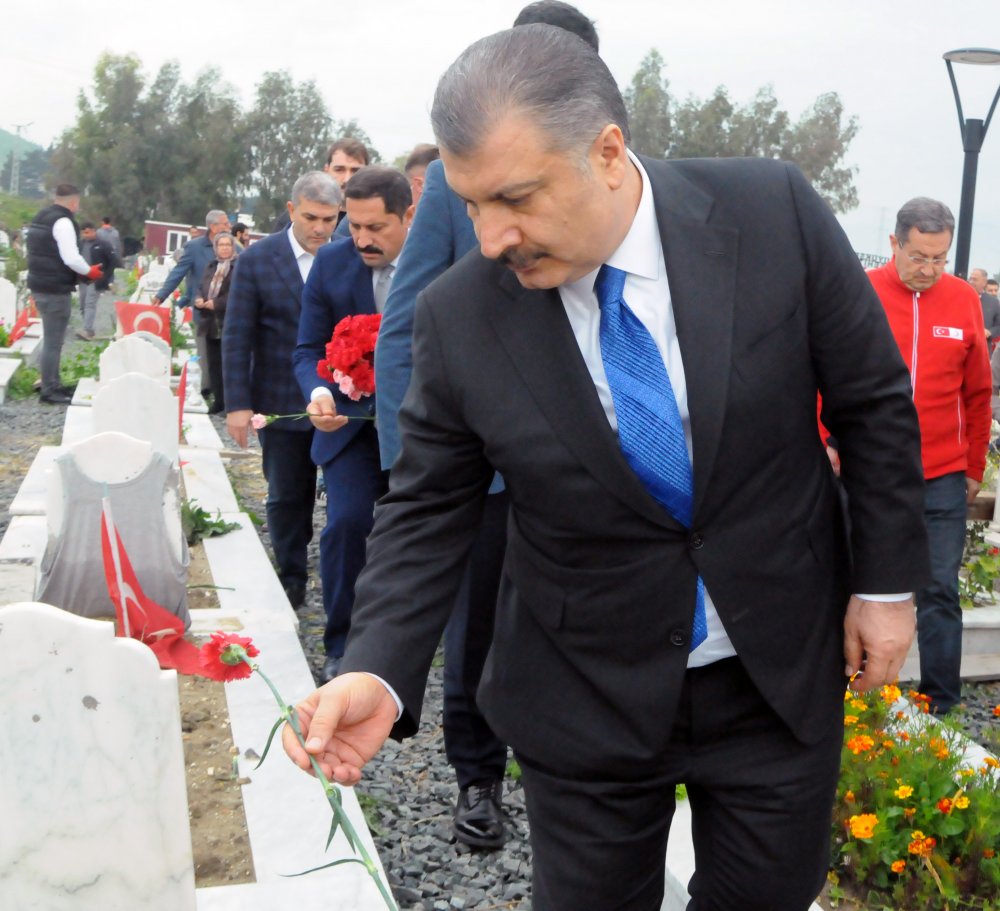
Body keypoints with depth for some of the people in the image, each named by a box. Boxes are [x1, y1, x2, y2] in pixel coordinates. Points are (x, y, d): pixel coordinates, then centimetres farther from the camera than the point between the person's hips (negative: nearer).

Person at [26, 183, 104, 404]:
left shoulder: (40, 218, 15)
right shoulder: (63, 222, -16)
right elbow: (71, 258, -24)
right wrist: (89, 271, -6)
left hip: (39, 284, 10)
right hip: (55, 289, -10)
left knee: (52, 339, 19)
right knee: (53, 341, -5)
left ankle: (52, 384, 26)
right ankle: (49, 390, -1)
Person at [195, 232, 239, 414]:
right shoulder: (211, 266, 19)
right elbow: (202, 287, 20)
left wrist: (217, 303, -18)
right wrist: (199, 299, -2)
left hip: (230, 323, -7)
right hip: (211, 322, 7)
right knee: (214, 363, 11)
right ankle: (218, 401, 18)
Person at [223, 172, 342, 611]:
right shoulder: (256, 260, -3)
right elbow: (237, 337, -2)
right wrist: (238, 404, -7)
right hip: (283, 404, 0)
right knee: (287, 496, 12)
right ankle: (292, 579, 27)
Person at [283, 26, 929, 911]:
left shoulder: (774, 213, -15)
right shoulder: (458, 315, -15)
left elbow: (873, 401, -4)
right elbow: (428, 507, -6)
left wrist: (886, 579, -1)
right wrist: (377, 671, -19)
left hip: (783, 676, 1)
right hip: (588, 705, 0)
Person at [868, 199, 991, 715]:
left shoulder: (963, 300, 3)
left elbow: (977, 394, 9)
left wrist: (975, 468, 11)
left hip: (942, 478, 1)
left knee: (940, 592, 2)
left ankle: (942, 706, 13)